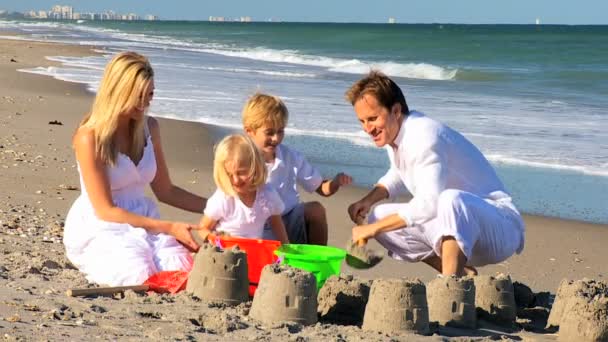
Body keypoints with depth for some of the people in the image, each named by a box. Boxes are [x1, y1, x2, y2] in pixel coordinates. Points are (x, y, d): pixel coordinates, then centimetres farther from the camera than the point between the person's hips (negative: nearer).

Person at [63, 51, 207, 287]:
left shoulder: (149, 128, 8)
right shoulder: (89, 138, -14)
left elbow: (165, 191, 17)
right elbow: (105, 210, -16)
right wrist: (169, 228, -21)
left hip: (143, 221, 5)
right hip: (100, 229, -5)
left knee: (185, 273, -24)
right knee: (142, 277, -32)